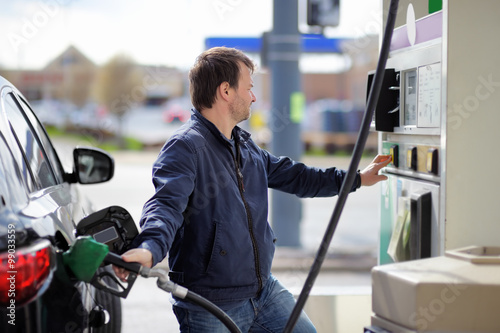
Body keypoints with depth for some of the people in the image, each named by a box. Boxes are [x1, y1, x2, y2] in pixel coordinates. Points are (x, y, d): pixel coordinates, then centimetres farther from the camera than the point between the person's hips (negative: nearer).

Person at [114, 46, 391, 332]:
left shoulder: (245, 145, 13)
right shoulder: (185, 147, -17)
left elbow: (289, 175, 25)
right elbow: (167, 204, -31)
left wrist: (357, 179, 28)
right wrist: (150, 250, -51)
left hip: (264, 288, 8)